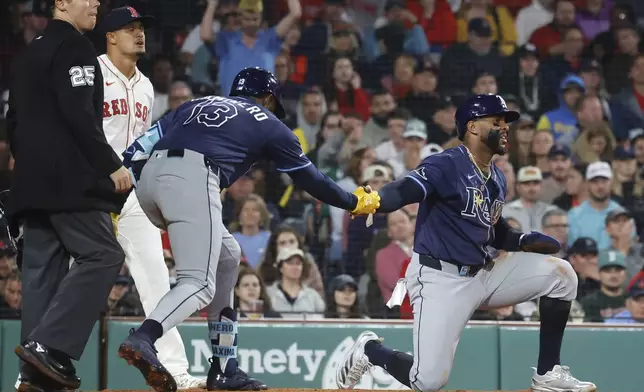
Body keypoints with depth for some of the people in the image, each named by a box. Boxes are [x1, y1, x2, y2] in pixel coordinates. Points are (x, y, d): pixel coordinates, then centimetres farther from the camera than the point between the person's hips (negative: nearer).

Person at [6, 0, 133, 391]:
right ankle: (47, 344, -20)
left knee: (43, 268, 7)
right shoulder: (74, 48, -7)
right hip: (70, 180, -9)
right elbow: (80, 117, -17)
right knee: (102, 255, -10)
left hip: (32, 182, 9)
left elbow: (14, 122, 23)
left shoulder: (28, 54, 22)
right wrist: (113, 166, -15)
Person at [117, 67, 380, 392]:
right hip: (192, 178, -7)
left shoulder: (198, 105, 34)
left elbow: (139, 147, 22)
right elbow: (310, 179, 28)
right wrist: (355, 203, 42)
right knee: (199, 285, -11)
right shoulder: (268, 124, 22)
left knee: (226, 256, 23)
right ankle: (142, 339, -40)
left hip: (148, 175, 7)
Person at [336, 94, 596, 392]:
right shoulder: (446, 165, -13)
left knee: (560, 274, -1)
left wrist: (526, 241, 7)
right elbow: (402, 192, -30)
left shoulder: (498, 180, 14)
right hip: (440, 278, -8)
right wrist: (372, 201, -52)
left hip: (484, 275, 8)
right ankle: (369, 350, 14)